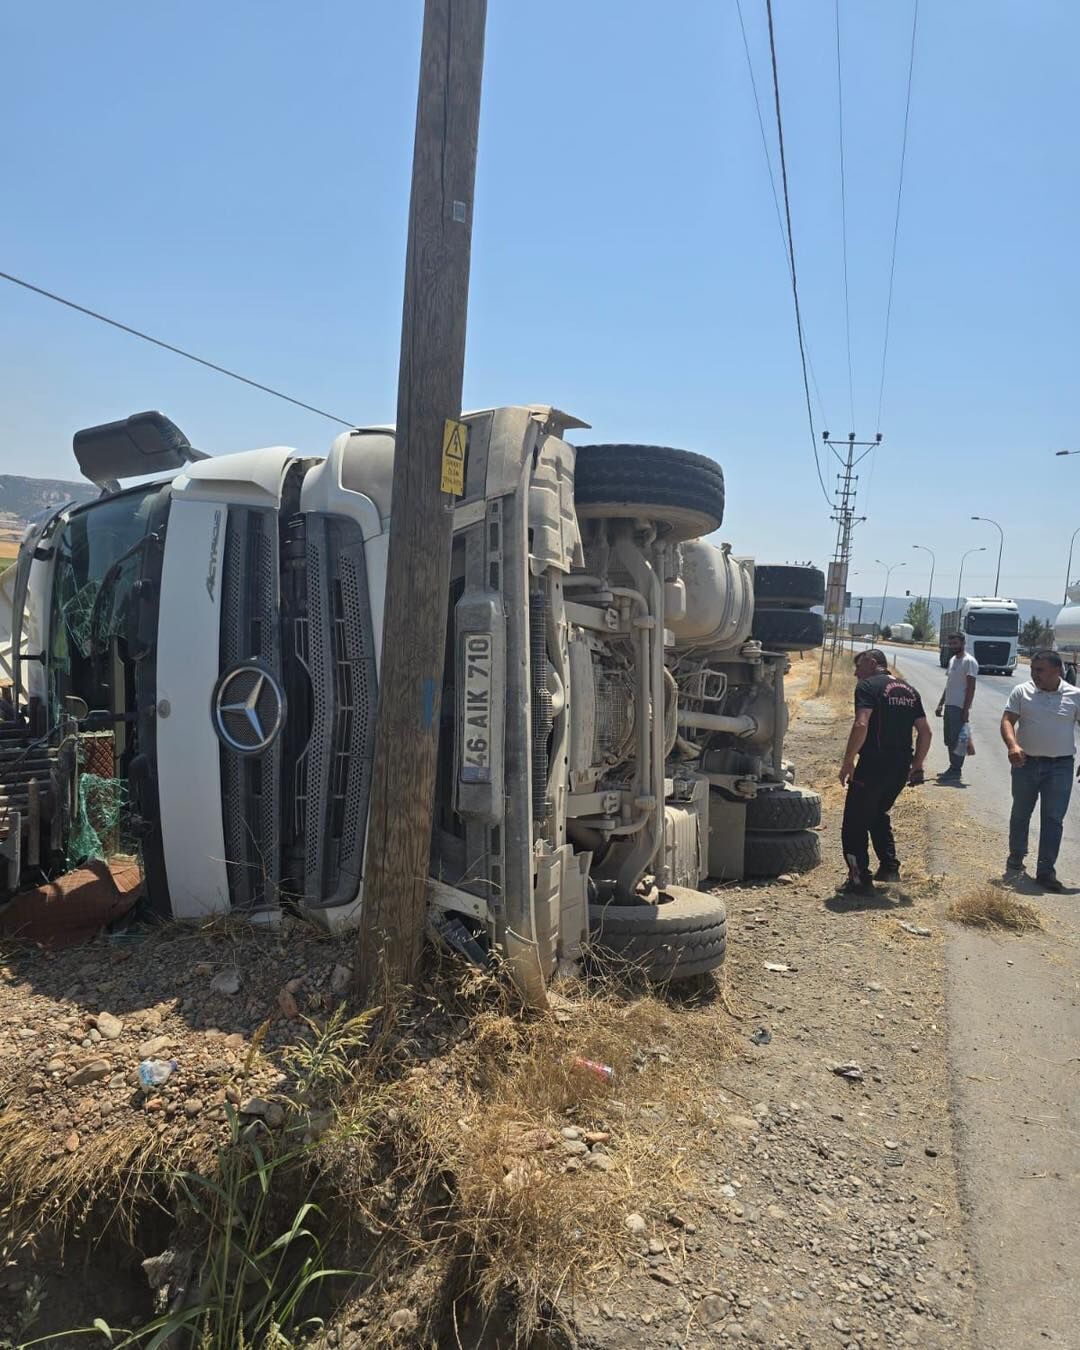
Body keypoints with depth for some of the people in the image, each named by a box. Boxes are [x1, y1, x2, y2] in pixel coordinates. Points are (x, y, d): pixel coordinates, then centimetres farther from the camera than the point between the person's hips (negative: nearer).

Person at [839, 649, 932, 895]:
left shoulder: (868, 686, -7)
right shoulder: (909, 690, 16)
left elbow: (861, 725, -21)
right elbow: (925, 732, 15)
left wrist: (848, 762, -16)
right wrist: (917, 766, 20)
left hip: (873, 766, -7)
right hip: (901, 768, 8)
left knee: (855, 824, 5)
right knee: (879, 815, 28)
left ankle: (860, 880, 5)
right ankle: (889, 866, 23)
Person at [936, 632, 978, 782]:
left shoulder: (969, 661, -11)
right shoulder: (952, 660, 17)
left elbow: (971, 687, -16)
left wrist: (966, 709, -20)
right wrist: (940, 704, 19)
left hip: (959, 708, -9)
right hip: (949, 706, 9)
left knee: (956, 740, -6)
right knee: (949, 740, 13)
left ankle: (955, 772, -2)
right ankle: (952, 769, 20)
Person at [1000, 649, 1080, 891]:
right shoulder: (1022, 692, -1)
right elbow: (1007, 720, -5)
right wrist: (1012, 745, -24)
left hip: (1060, 766, -1)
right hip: (1025, 763, 1)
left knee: (1053, 819, -2)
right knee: (1020, 814, 14)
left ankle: (1046, 871, 4)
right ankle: (1015, 859, 32)